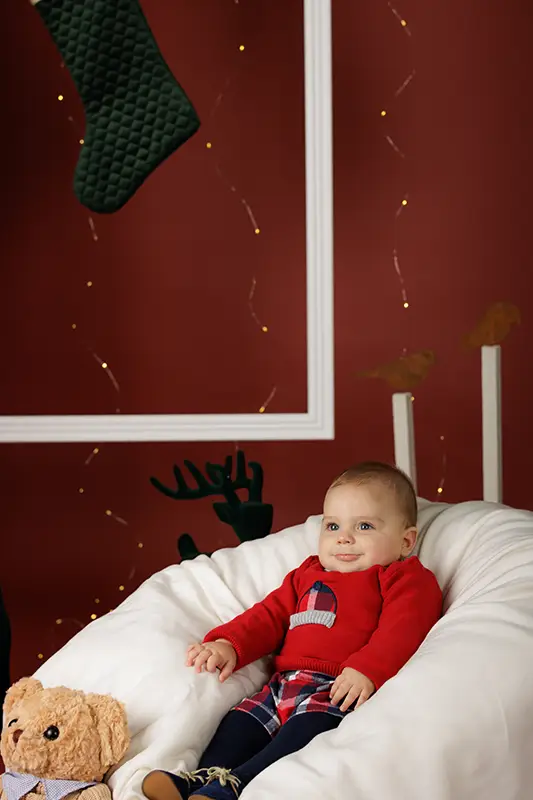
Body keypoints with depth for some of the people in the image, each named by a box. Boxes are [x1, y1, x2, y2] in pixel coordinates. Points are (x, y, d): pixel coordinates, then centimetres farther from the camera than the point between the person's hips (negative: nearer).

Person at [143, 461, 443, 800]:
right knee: (240, 722, -14)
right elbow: (270, 615, 25)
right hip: (284, 684, 8)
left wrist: (366, 670, -28)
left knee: (307, 727, -33)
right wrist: (229, 645, 6)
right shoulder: (308, 575, 29)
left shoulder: (407, 579, 6)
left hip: (340, 689, -8)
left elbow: (401, 630, -11)